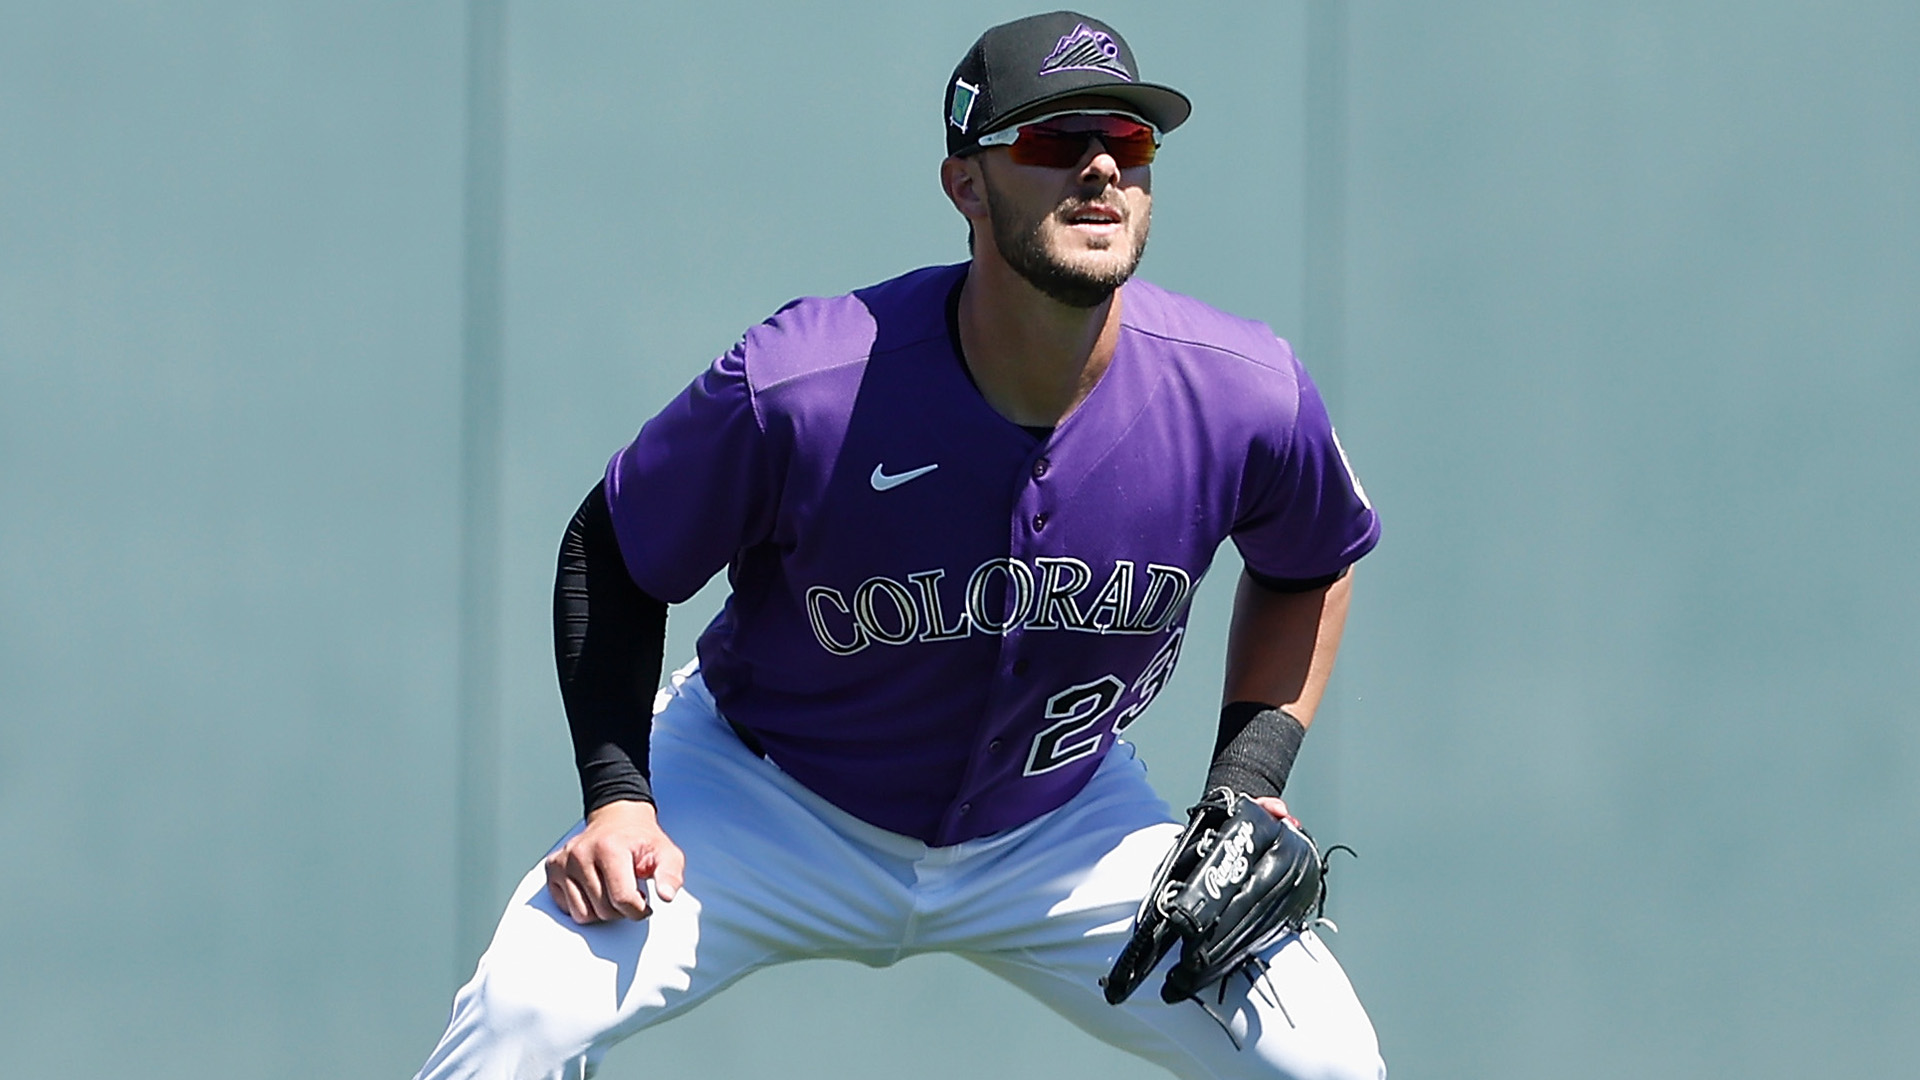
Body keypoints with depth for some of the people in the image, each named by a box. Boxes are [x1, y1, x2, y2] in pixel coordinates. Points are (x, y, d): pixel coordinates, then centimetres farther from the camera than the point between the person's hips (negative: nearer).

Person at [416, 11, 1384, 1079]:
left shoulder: (1250, 397, -19)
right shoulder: (794, 390, -28)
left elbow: (1311, 567, 5)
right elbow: (612, 558, -11)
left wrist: (1250, 780, -6)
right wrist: (618, 794, -21)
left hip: (1062, 825, 3)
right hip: (769, 795, -3)